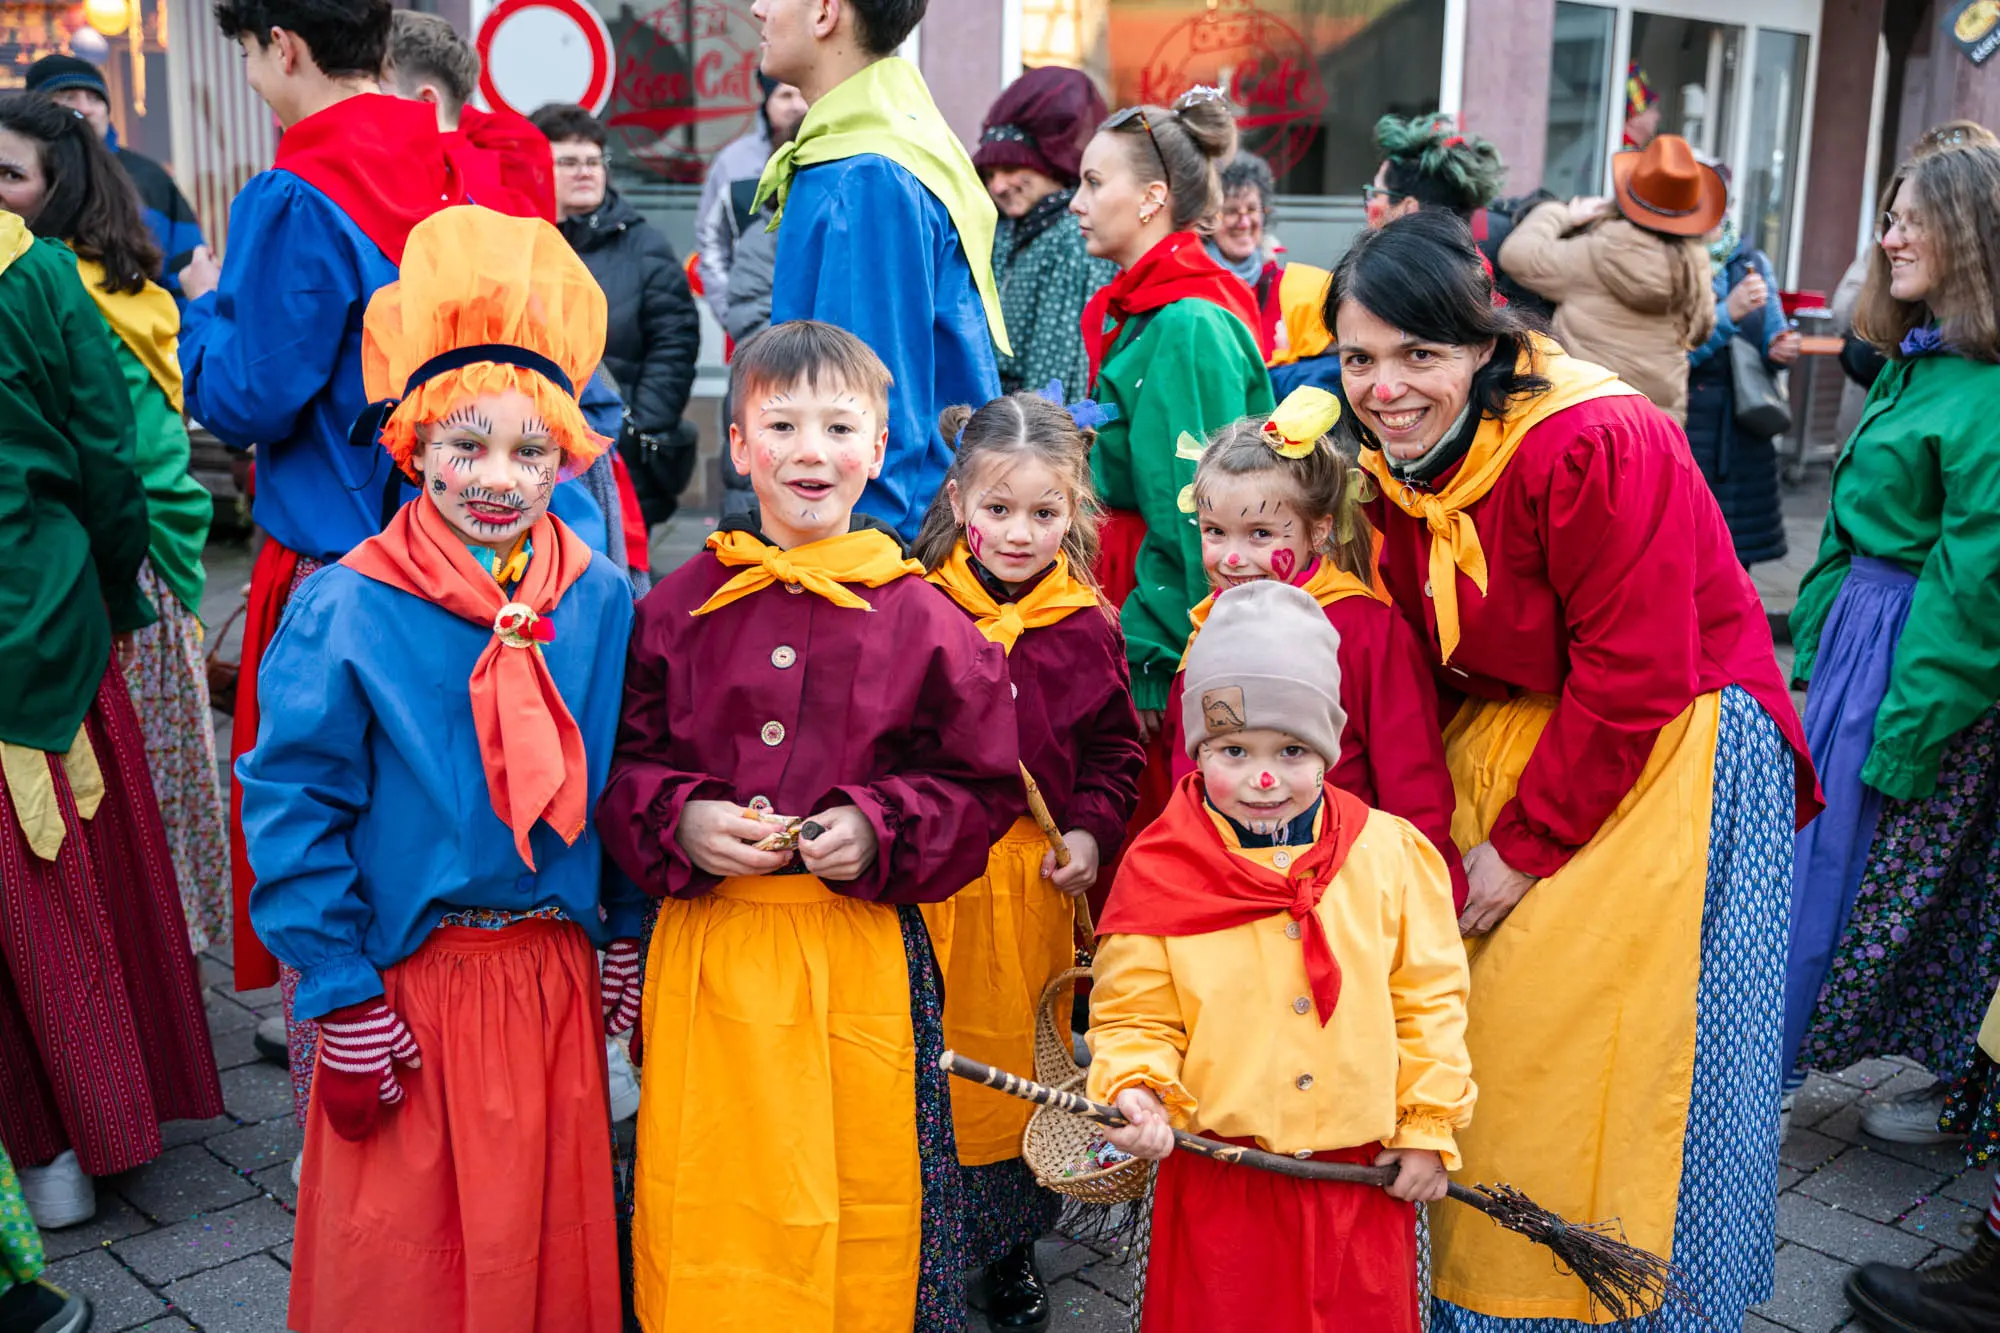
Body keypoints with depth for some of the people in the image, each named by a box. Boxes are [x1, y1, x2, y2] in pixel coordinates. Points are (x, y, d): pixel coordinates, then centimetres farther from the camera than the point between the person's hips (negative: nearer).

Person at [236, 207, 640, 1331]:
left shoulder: (603, 602, -2)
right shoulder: (349, 610, -13)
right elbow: (293, 807, -11)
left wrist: (628, 940, 10)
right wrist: (343, 998, -11)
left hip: (558, 978, 3)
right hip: (412, 983, -3)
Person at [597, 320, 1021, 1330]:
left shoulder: (921, 621, -2)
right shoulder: (677, 608, 3)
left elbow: (983, 787, 2)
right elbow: (620, 764, 8)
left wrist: (878, 832, -13)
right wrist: (679, 823, -11)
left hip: (861, 949, -1)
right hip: (705, 949, 1)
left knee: (860, 1194, 10)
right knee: (705, 1204, 12)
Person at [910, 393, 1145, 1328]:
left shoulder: (1086, 629, 1)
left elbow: (1117, 750, 10)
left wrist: (1091, 830, -4)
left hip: (1036, 882, 2)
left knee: (1019, 1059, 13)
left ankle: (1009, 1246, 34)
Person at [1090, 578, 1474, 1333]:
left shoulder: (1389, 853, -3)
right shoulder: (1159, 871, -7)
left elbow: (1429, 998, 3)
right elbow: (1135, 1014, -1)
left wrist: (1429, 1127, 3)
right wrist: (1139, 1089, -20)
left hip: (1362, 1172, 1)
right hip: (1219, 1178, -1)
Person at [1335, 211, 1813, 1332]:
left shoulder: (1599, 445, -25)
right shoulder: (1395, 464, -1)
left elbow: (1633, 684, -23)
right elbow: (1419, 669, 6)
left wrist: (1525, 846, -17)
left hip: (1666, 763, -7)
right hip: (1508, 740, 7)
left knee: (1626, 1075, -1)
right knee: (1493, 1044, 11)